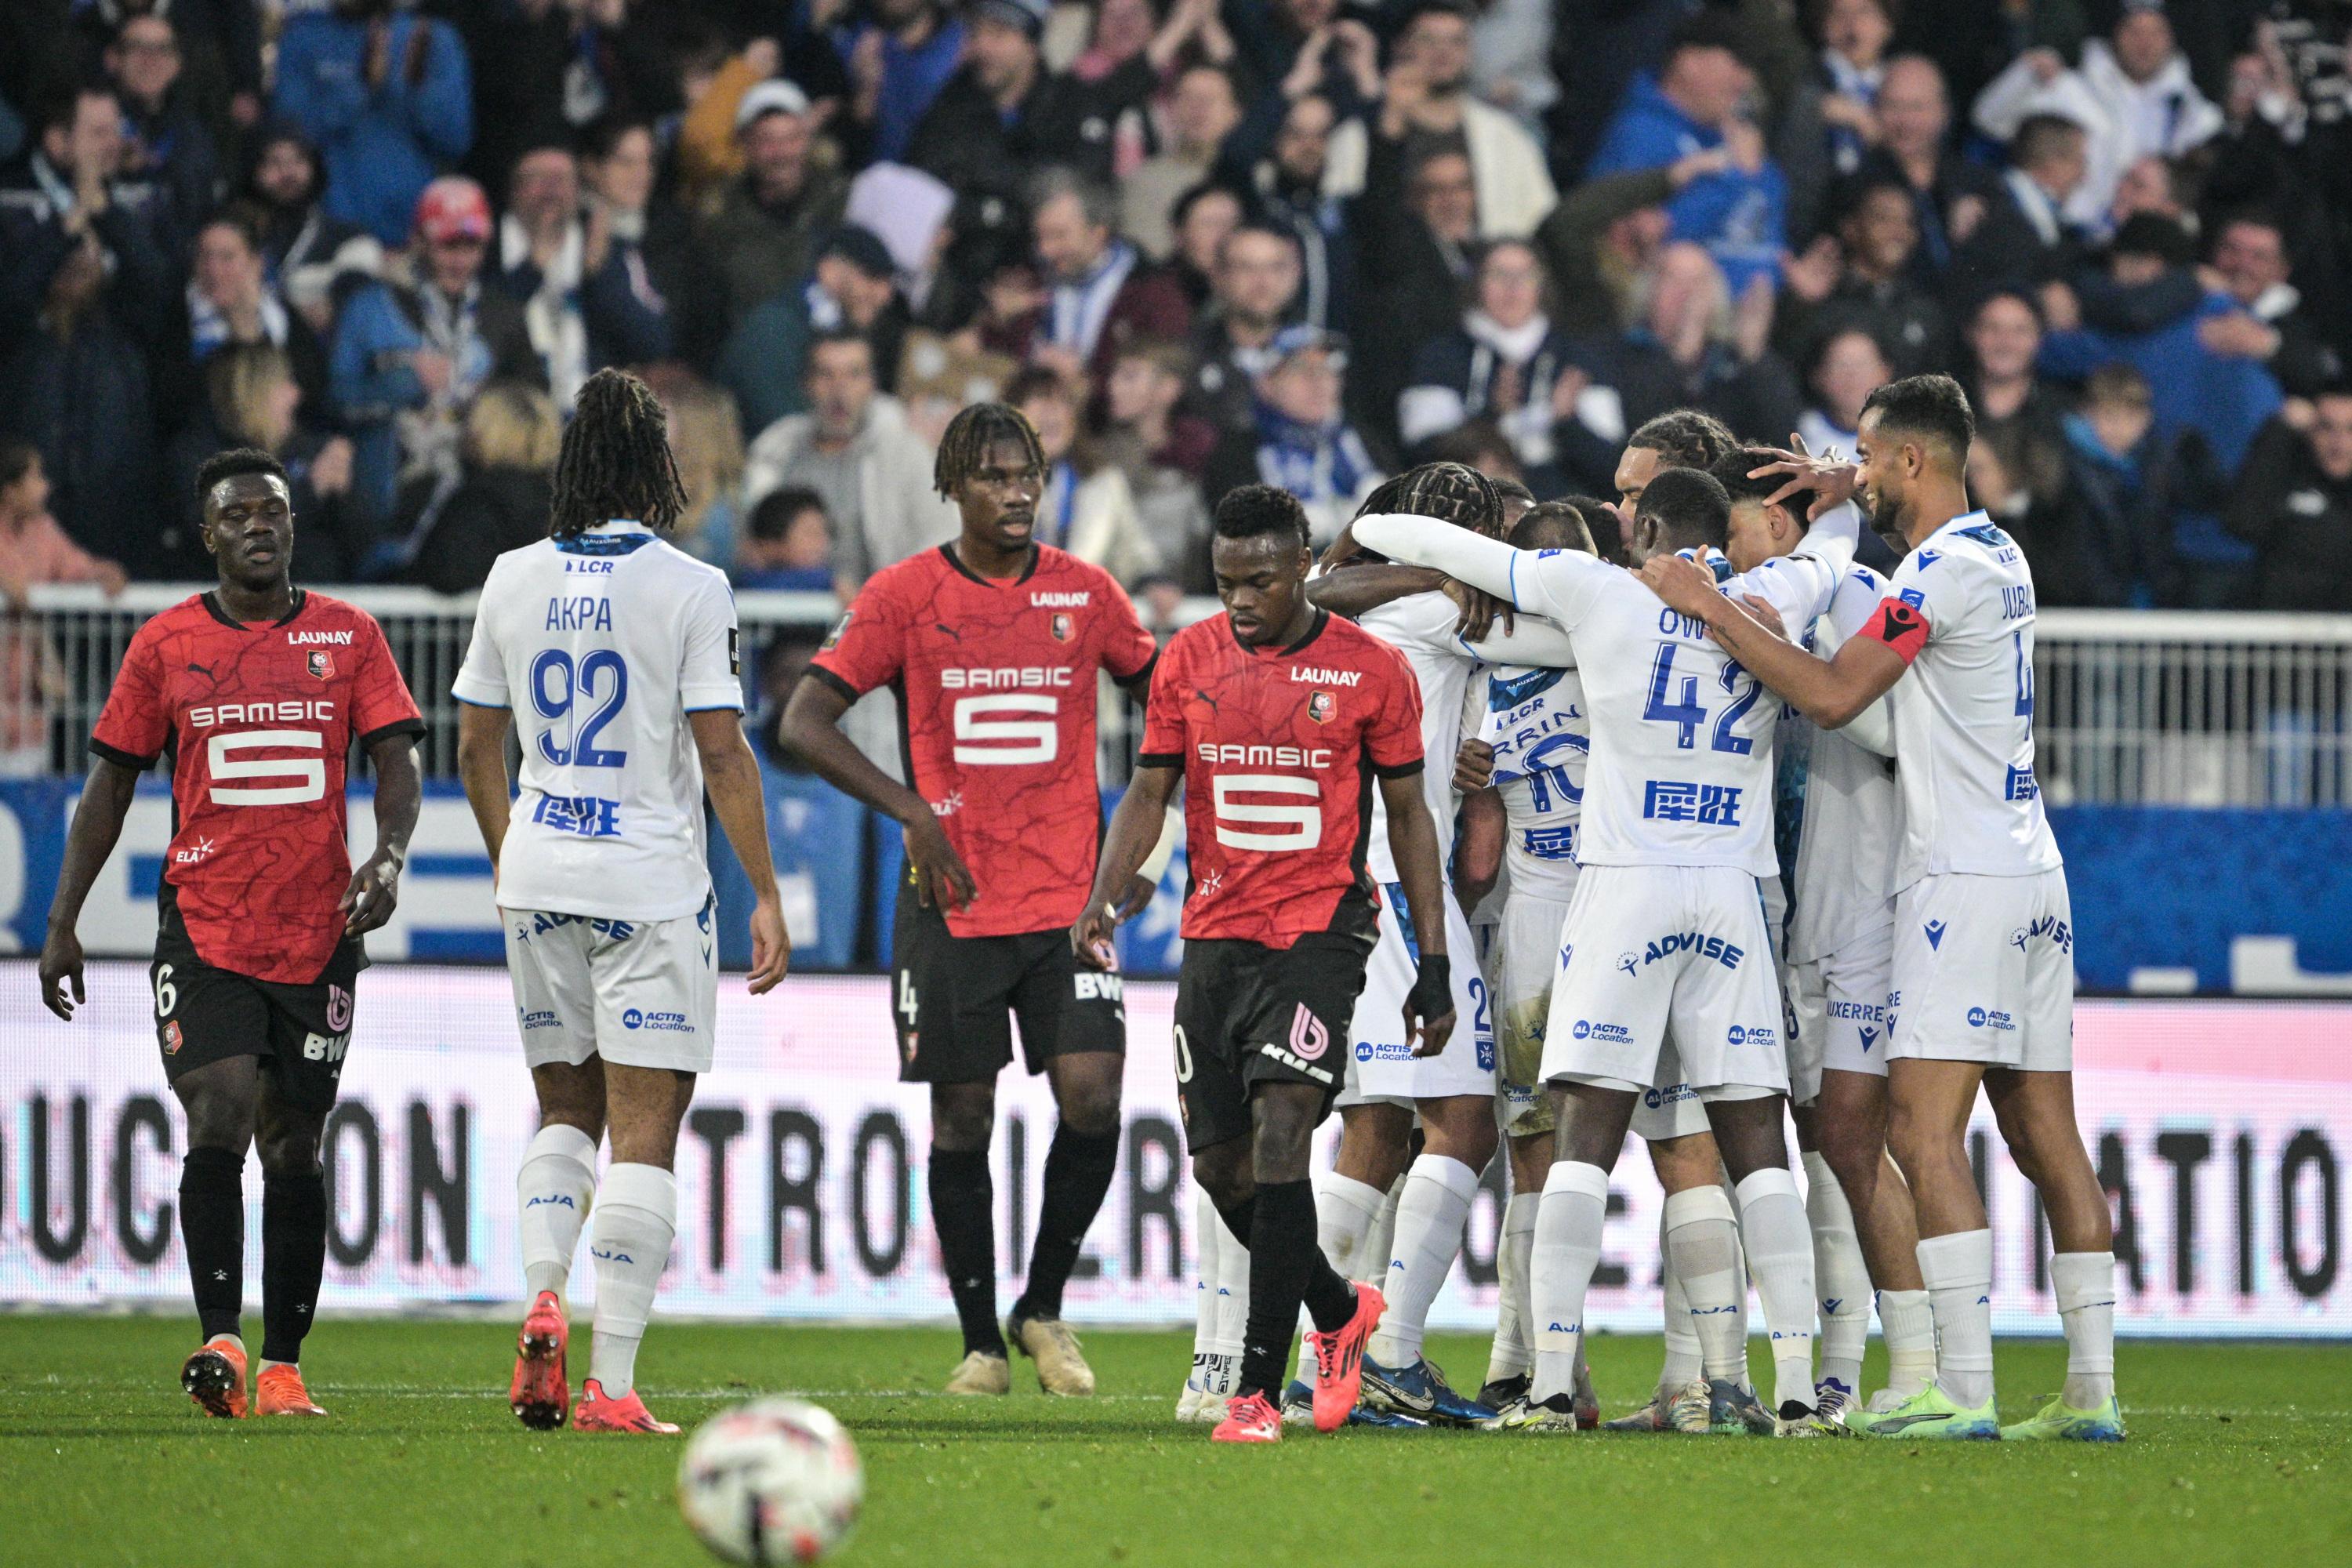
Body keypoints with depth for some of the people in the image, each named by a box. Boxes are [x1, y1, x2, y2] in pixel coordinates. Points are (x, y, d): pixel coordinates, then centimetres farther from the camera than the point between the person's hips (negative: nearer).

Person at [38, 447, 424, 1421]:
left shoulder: (347, 637, 6)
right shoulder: (166, 644, 5)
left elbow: (394, 762, 2)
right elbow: (111, 783, 9)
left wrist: (388, 857, -18)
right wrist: (62, 923, 4)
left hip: (318, 931, 1)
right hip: (203, 927, -1)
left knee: (293, 1148, 6)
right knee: (219, 1119, -18)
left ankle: (282, 1371, 13)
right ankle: (221, 1343, -22)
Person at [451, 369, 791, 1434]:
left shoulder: (514, 580, 3)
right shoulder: (687, 588, -9)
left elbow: (477, 746, 10)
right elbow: (722, 753, -11)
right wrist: (767, 897, -5)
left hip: (539, 878, 4)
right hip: (651, 883, -4)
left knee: (566, 1110, 20)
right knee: (644, 1135, 0)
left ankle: (540, 1297, -4)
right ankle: (610, 1384, -6)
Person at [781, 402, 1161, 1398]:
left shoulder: (1085, 594, 5)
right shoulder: (904, 596, -1)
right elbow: (806, 724, -2)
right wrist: (911, 811, -12)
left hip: (1069, 898, 1)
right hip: (951, 904, -1)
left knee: (1092, 1099, -11)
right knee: (963, 1119, 3)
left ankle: (1043, 1308, 9)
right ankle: (980, 1341, 14)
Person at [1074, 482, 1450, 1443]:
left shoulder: (1370, 670, -2)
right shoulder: (1190, 660, 6)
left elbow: (1408, 815, 4)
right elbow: (1148, 792, 10)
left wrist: (1435, 964, 3)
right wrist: (1102, 896, -8)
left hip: (1319, 932, -4)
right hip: (1214, 935, 4)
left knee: (1278, 1139, -18)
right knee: (1222, 1166, 5)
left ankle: (1258, 1388, -16)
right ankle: (1340, 1313, 31)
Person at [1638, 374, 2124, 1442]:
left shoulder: (1942, 571, -13)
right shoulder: (1998, 554, 14)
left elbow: (1832, 694, -18)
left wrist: (1711, 607, -12)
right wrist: (1851, 493, 27)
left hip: (1964, 877, -9)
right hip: (2033, 875, 9)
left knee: (1924, 1126, -11)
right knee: (2045, 1133, 8)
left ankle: (1963, 1389, -19)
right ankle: (2092, 1389, 5)